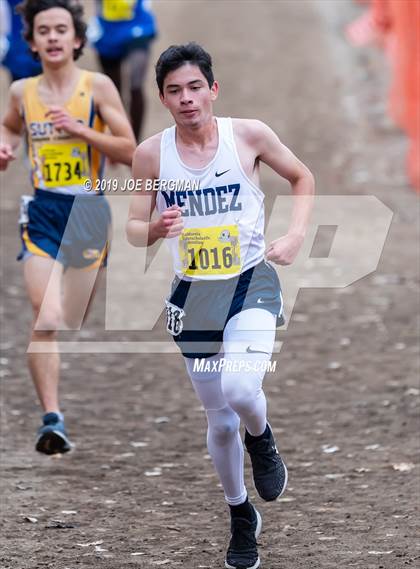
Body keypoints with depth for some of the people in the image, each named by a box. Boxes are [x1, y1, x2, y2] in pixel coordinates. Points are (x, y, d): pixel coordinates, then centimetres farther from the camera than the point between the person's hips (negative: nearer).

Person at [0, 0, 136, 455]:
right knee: (45, 318, -17)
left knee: (74, 324, 9)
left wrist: (81, 131, -17)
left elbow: (129, 151, -5)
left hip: (87, 213, -1)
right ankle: (52, 418, -20)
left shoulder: (98, 87, -3)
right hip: (42, 213, 1)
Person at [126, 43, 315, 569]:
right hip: (192, 292, 2)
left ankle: (261, 440, 8)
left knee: (239, 388, -28)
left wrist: (294, 237, -6)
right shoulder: (150, 154, -4)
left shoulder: (247, 134, -8)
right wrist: (155, 228, -20)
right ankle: (241, 516, 33)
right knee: (219, 419, 10)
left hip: (251, 282, -2)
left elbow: (302, 177, 8)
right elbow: (134, 230, 3)